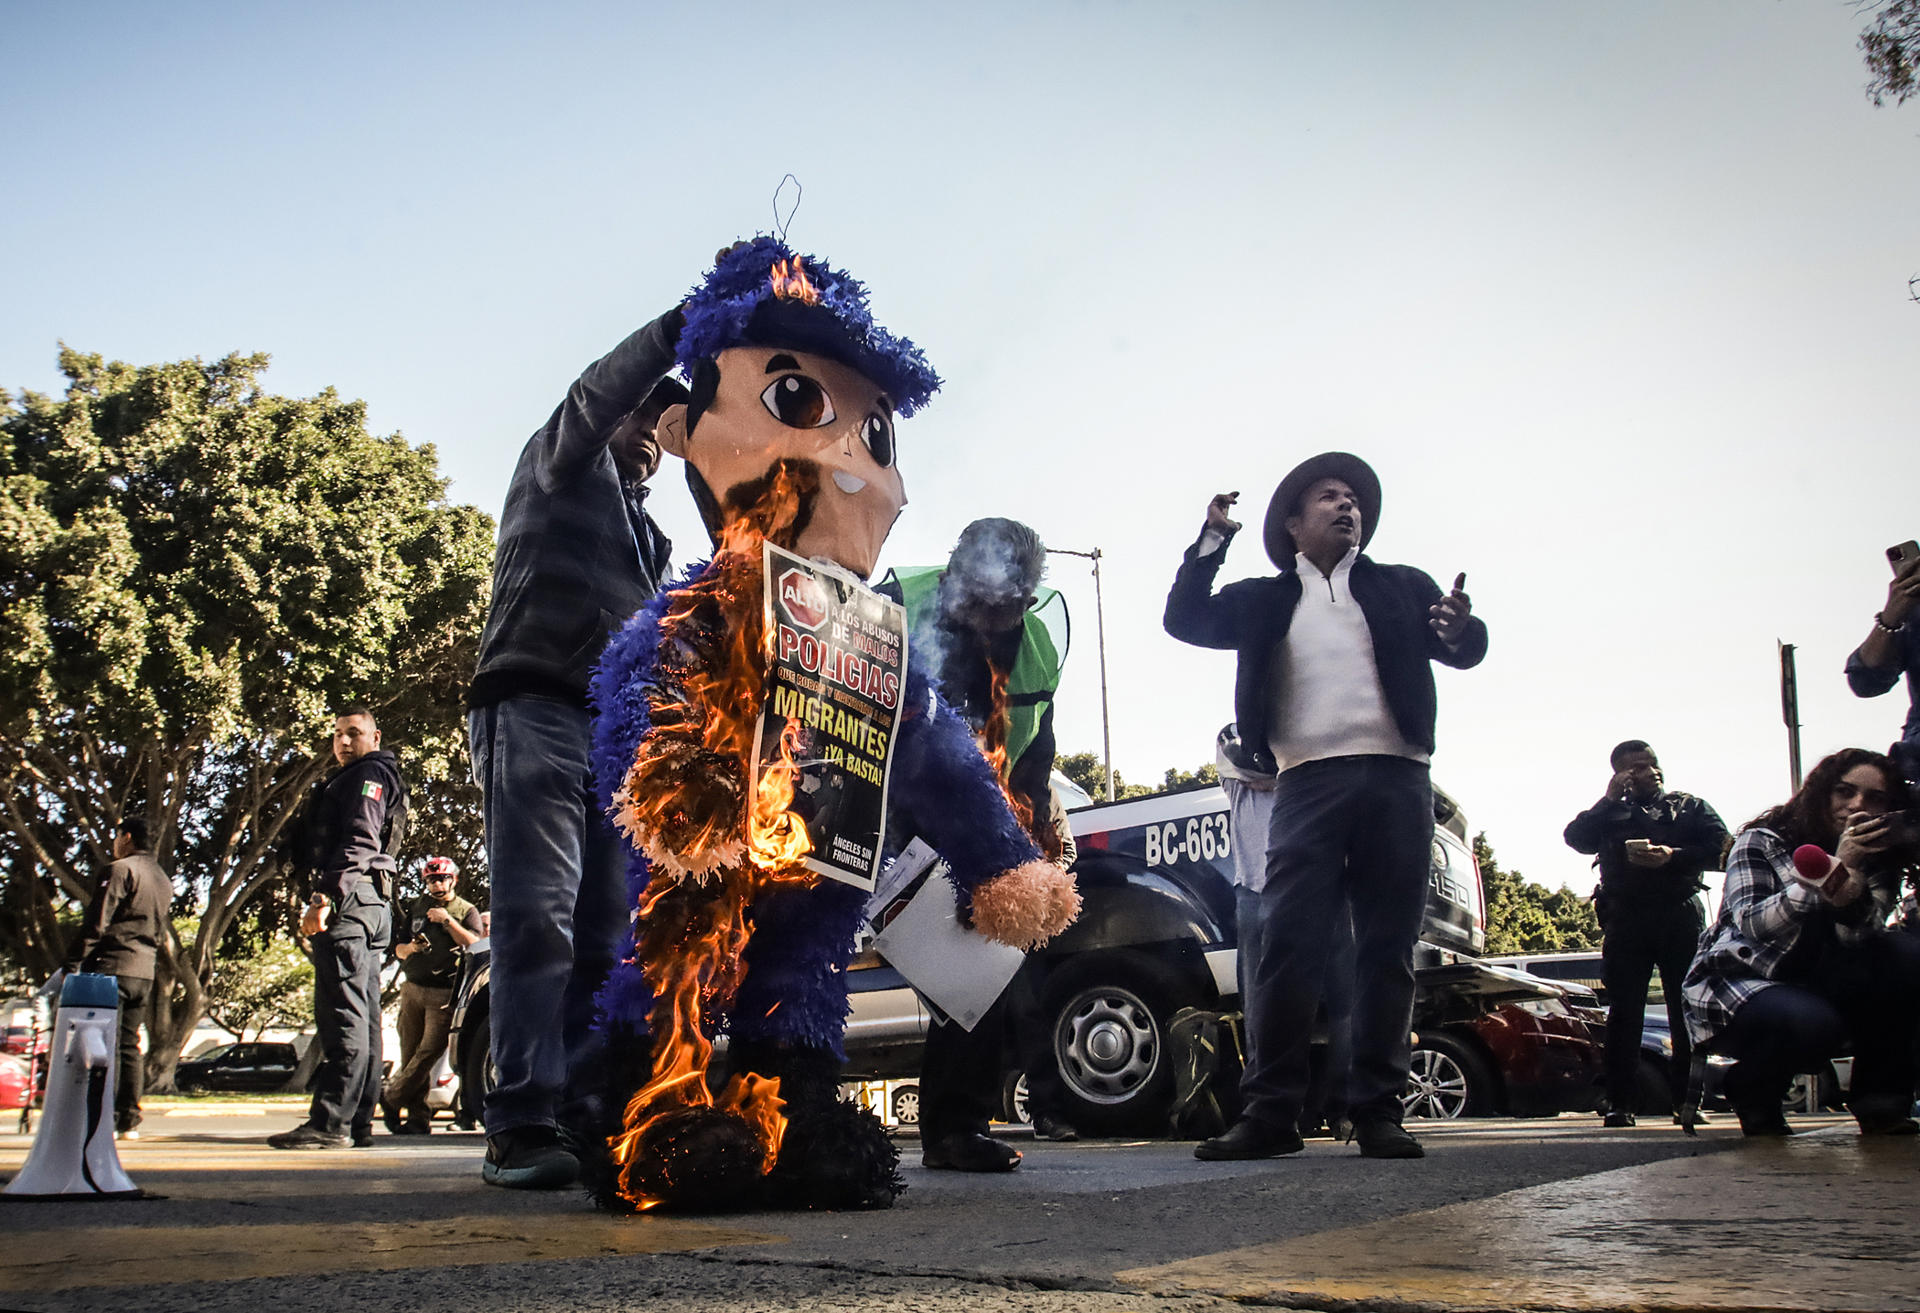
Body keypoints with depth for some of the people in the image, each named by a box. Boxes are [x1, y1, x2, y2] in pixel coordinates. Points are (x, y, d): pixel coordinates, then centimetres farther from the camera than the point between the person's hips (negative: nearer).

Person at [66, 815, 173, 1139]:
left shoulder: (120, 870, -7)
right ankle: (130, 1122, 8)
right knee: (130, 1046, 10)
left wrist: (74, 964, -11)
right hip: (145, 972, 7)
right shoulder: (164, 879, 19)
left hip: (113, 966, -7)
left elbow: (96, 923, -13)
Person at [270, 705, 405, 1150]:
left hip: (350, 899, -11)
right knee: (364, 1017, 8)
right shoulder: (346, 780, 31)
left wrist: (324, 897, -25)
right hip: (372, 906, 11)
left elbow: (358, 842, -16)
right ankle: (358, 1123, 10)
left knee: (343, 1013, -15)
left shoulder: (369, 774, -1)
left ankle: (331, 1122, -20)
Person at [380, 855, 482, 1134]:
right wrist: (408, 948, -3)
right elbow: (397, 949, 20)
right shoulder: (416, 908, 19)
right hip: (412, 988, 4)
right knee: (410, 1055, 0)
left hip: (444, 994, -4)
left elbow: (474, 944, -9)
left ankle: (391, 1099, 0)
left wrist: (447, 921, -15)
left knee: (429, 1052, -13)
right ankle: (418, 1117, 2)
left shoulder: (466, 911, 7)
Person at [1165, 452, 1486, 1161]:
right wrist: (1213, 540, 1)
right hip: (1309, 783, -1)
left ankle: (1377, 1110, 5)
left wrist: (1459, 627, -15)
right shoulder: (1264, 600, 19)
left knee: (1387, 950, 1)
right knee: (1289, 945, -9)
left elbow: (1463, 650, 8)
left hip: (1397, 781, 1)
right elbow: (1185, 620, 9)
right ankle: (1269, 1112, -7)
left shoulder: (1403, 586, 19)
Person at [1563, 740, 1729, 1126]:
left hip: (1679, 916, -1)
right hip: (1625, 918, 1)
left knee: (1687, 1009, -5)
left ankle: (1687, 1099, -1)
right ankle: (1620, 1104, -3)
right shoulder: (1611, 814, 22)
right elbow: (1575, 837, 4)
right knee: (1624, 1013, -3)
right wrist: (1609, 799, 0)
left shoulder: (1690, 807, 18)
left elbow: (1720, 848, 2)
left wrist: (1674, 856, -12)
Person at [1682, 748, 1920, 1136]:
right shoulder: (1763, 841, -8)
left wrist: (1852, 879, -36)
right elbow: (1751, 922, -25)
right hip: (1736, 985, -4)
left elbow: (1857, 940, -15)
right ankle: (1751, 1093, -3)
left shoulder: (1878, 863, 4)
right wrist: (1834, 869, -33)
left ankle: (1880, 1101, -10)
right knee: (1812, 1025, -37)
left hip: (1814, 990, 5)